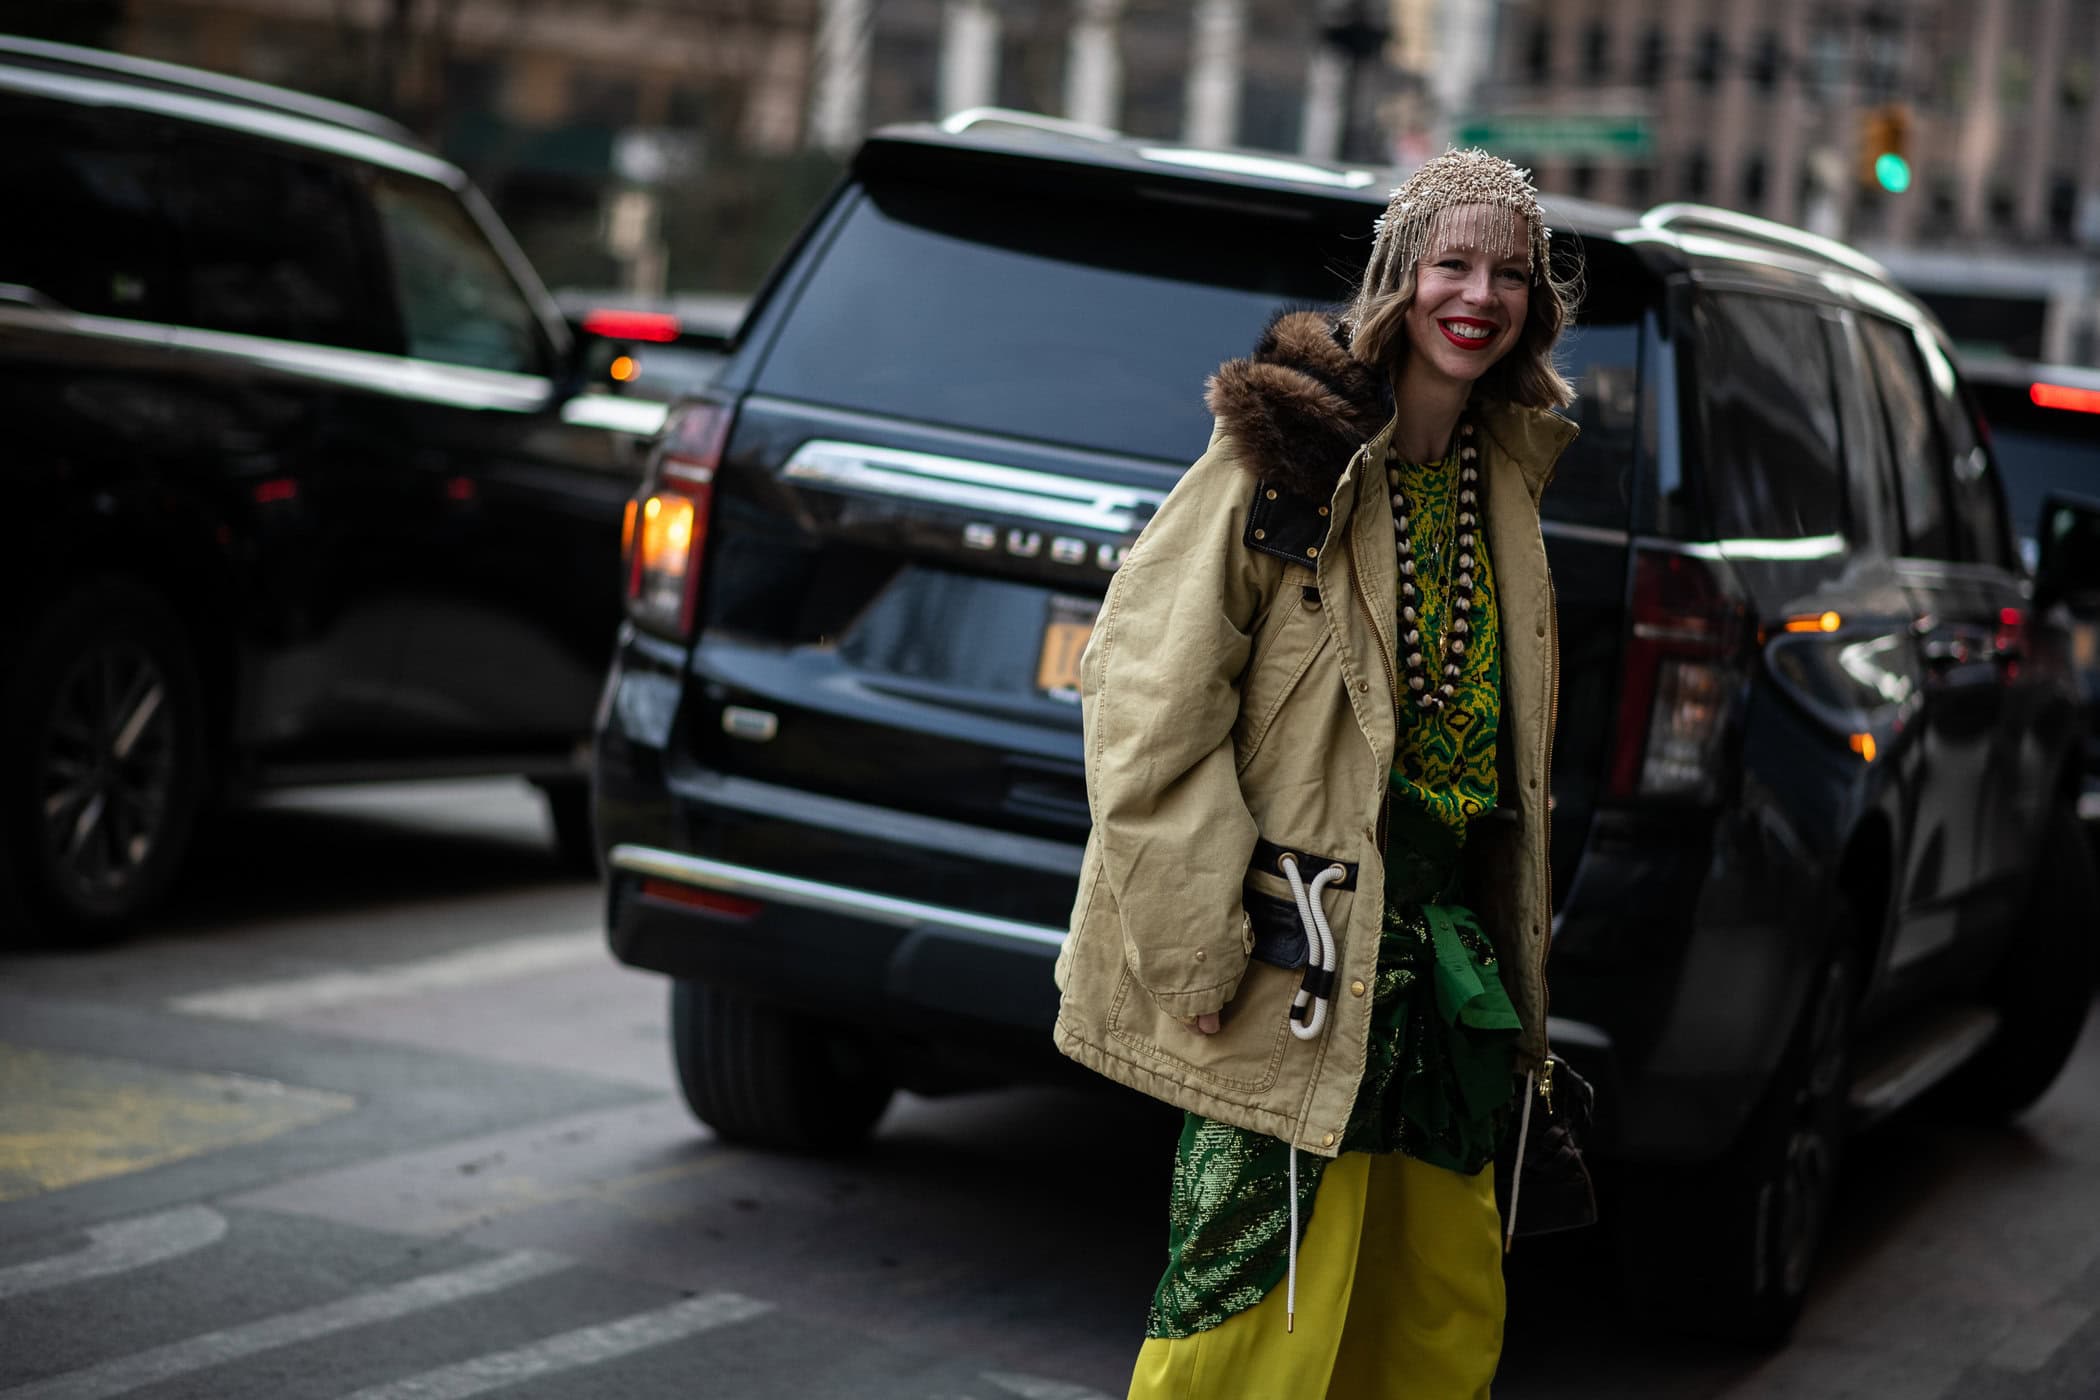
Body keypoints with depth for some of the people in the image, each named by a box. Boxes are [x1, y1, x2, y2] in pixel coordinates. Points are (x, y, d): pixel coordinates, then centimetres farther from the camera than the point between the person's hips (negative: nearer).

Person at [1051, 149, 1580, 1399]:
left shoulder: (1507, 467, 11)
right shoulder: (1290, 451, -11)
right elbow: (1146, 698, -15)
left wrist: (1507, 959, 18)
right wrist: (1199, 952, -18)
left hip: (1446, 945, 8)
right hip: (1302, 954, -7)